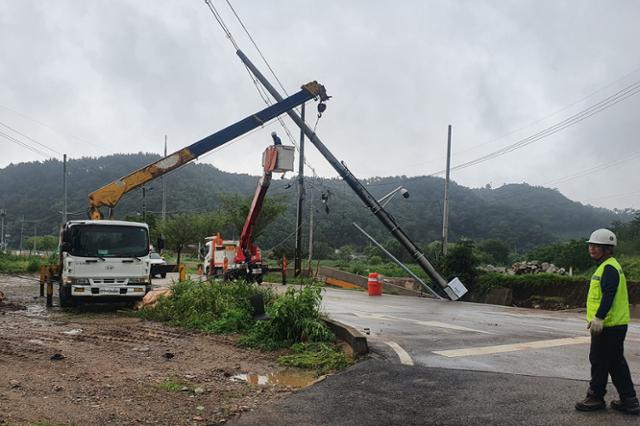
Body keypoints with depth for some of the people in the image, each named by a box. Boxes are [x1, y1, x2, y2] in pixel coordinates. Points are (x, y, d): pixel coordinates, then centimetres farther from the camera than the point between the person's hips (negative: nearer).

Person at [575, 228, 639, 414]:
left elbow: (609, 295, -27)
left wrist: (599, 317, -32)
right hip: (615, 324, 10)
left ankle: (595, 397, 11)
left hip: (608, 326, -10)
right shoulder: (607, 266, 17)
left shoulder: (609, 268, -16)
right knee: (617, 363, 14)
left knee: (599, 361, 0)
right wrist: (599, 318, 28)